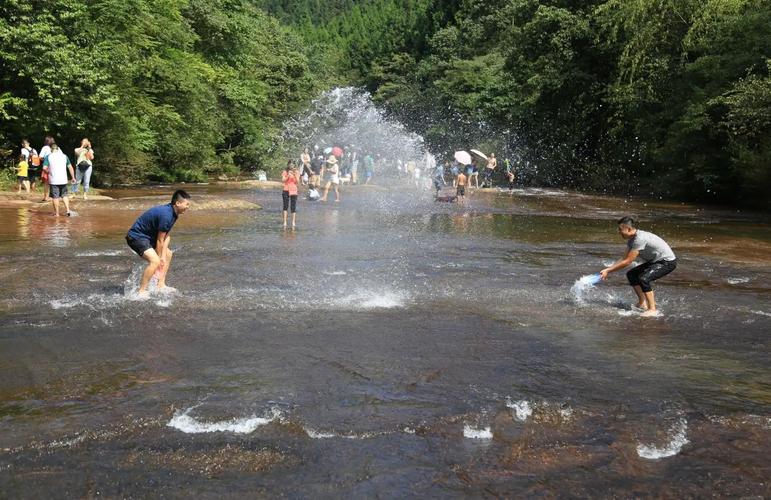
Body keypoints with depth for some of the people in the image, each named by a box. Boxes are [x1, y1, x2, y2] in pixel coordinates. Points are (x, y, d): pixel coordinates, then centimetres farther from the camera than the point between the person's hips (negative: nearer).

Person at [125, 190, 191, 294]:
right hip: (136, 236, -11)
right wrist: (160, 258, -10)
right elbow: (160, 240, -21)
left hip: (148, 236, 11)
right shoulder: (166, 215, -27)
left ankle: (161, 285, 22)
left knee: (168, 254, 19)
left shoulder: (172, 213, 3)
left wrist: (163, 257, -3)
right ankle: (141, 291, -20)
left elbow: (166, 237, 3)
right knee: (155, 261, -26)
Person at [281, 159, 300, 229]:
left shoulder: (296, 172, 4)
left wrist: (295, 175, -16)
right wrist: (288, 175, -20)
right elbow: (283, 180, -7)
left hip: (293, 191, 1)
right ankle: (285, 222, 0)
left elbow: (298, 182, -2)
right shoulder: (285, 172, 2)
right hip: (286, 190, 0)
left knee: (293, 207, 0)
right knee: (285, 206, -2)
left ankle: (293, 222, 4)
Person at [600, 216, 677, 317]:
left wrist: (608, 271, -21)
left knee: (644, 278, -27)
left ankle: (652, 309, -18)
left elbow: (627, 262, -27)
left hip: (668, 262, -10)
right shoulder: (631, 240, 0)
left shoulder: (640, 239, -29)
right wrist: (608, 269, -5)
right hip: (655, 261, 10)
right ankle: (642, 304, 18)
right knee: (631, 274, 9)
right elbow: (624, 259, 6)